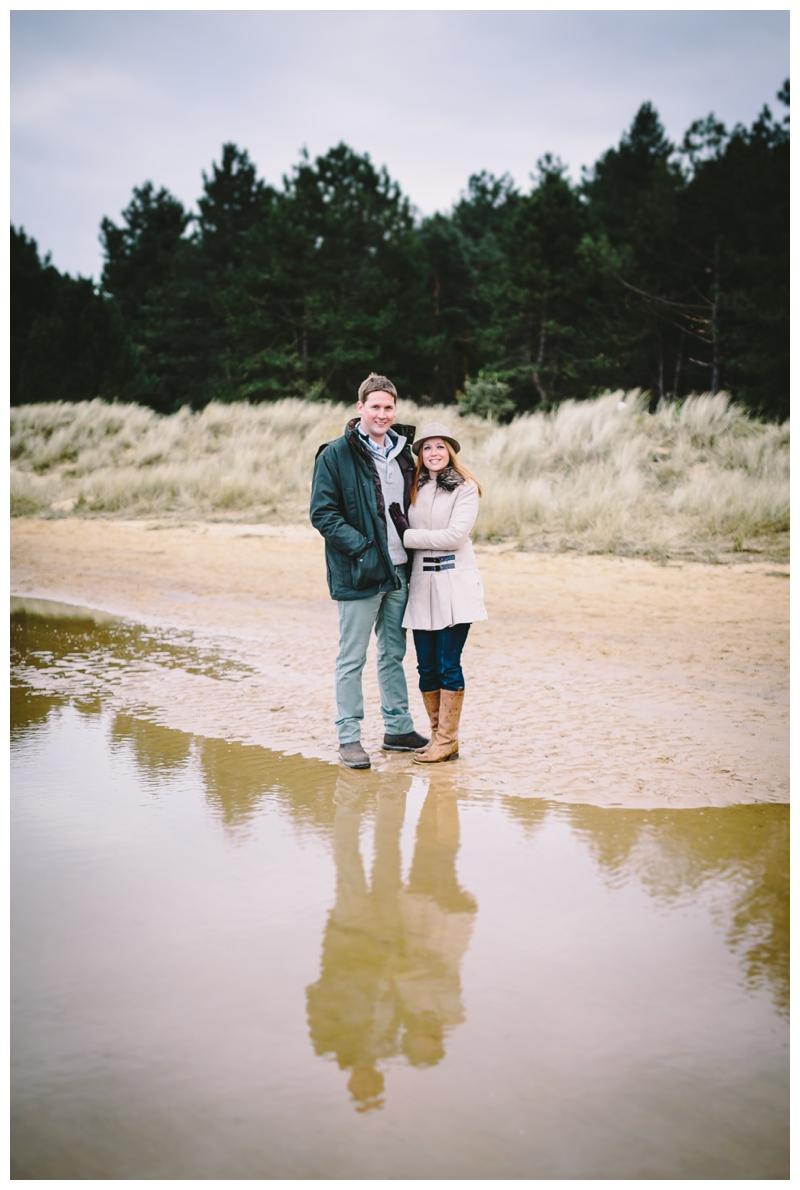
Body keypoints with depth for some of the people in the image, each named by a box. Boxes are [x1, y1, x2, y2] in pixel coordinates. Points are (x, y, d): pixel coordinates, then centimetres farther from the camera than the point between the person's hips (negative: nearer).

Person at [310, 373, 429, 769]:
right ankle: (349, 737, 9)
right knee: (352, 658, 1)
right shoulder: (336, 454, -8)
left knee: (393, 654, 15)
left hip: (398, 571, 6)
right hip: (358, 573, -6)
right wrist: (362, 547, -19)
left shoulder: (402, 451, 12)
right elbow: (322, 514, -12)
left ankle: (398, 728, 25)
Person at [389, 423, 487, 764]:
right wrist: (401, 527, -8)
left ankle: (447, 742, 2)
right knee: (426, 666, 6)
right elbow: (403, 531, 13)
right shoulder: (414, 489, 13)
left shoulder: (465, 488, -2)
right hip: (421, 582, 5)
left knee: (448, 664, -5)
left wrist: (408, 535, -9)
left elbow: (455, 535, -12)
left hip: (454, 582, -5)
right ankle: (438, 735, 17)